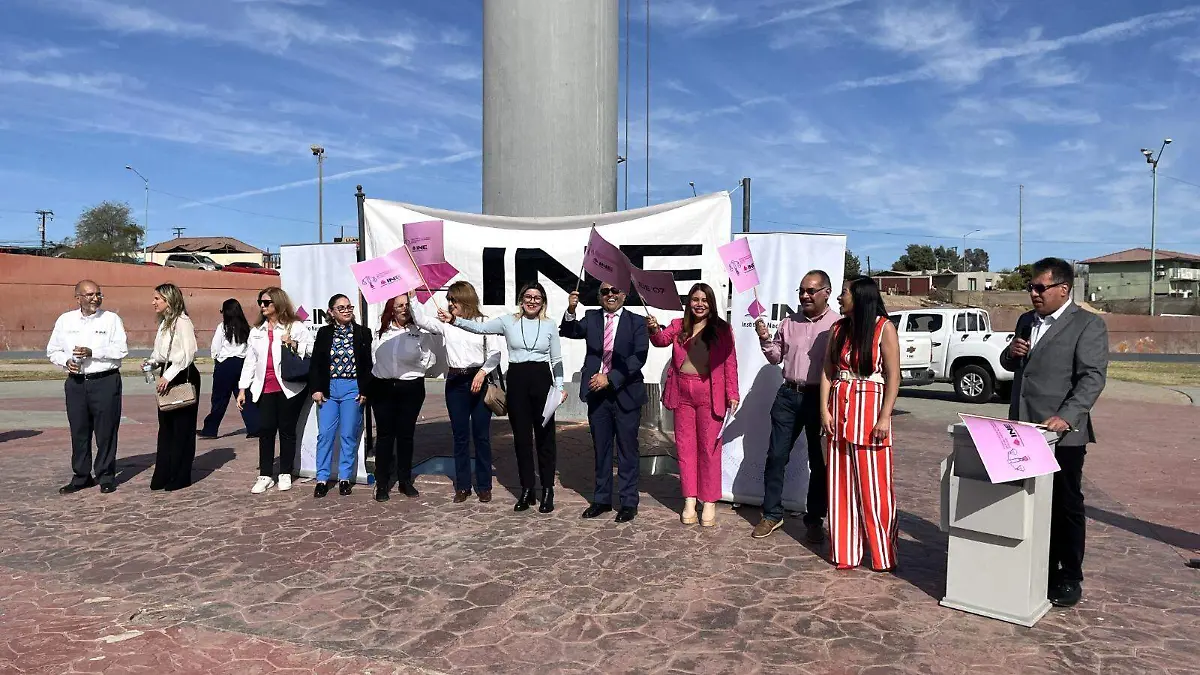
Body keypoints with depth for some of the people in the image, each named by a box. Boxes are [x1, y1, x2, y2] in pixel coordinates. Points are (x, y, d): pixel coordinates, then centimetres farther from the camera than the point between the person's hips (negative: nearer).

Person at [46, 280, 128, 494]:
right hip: (76, 382, 3)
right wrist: (66, 361, -5)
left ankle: (106, 476, 13)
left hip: (105, 382, -3)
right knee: (78, 432, 10)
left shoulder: (111, 319, 0)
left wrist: (92, 352, -17)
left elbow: (121, 350, -9)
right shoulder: (65, 320, 9)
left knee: (106, 432, 2)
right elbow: (52, 350, 14)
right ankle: (81, 476, 22)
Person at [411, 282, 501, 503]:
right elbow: (421, 319, -3)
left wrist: (482, 372, -14)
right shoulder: (446, 324, 8)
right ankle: (462, 486, 16)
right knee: (460, 436, 7)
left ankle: (484, 486, 13)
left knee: (482, 435, 3)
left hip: (479, 381, -2)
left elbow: (495, 353, -2)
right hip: (455, 383, 3)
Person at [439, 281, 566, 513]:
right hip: (517, 381, 1)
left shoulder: (549, 325, 5)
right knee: (521, 437, 7)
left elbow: (556, 359, 8)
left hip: (542, 380, -1)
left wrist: (559, 386, 0)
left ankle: (547, 491, 13)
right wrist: (454, 320, -20)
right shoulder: (508, 322, 4)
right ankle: (526, 490, 18)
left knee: (545, 437, 3)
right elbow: (480, 327, -6)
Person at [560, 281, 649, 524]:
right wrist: (571, 311, -23)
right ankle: (602, 499, 24)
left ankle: (628, 502, 16)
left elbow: (639, 357, -11)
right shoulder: (591, 318, 9)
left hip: (626, 393, -3)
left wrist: (610, 379, -18)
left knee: (627, 449, 5)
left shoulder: (636, 322, -1)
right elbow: (568, 332, -4)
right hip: (597, 392, 3)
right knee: (601, 449, 13)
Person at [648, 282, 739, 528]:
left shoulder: (722, 329, 0)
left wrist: (732, 393, -7)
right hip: (682, 391, 3)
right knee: (685, 446, 8)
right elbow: (662, 340, -6)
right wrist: (655, 329, -28)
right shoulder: (678, 326, 9)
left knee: (709, 447, 1)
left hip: (709, 392, -3)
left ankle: (709, 502, 11)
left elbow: (730, 362, -2)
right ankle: (689, 500, 18)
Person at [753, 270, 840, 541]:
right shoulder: (789, 323, 10)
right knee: (776, 456, 4)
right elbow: (776, 358, 16)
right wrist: (765, 339, -1)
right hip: (788, 395, 4)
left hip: (821, 398, -4)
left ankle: (815, 520, 19)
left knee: (819, 461, 6)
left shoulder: (837, 325, -4)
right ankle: (772, 514, 16)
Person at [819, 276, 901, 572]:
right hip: (839, 411, 5)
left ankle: (883, 555, 12)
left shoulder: (883, 328, -4)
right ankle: (845, 552, 18)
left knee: (873, 486, -1)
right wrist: (825, 409, -1)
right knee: (840, 484, 8)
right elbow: (827, 371, 9)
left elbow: (893, 376, -7)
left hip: (869, 411, -5)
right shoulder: (838, 329, 11)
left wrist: (884, 417, -13)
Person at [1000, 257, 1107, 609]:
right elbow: (1010, 365, 23)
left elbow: (1093, 377, -14)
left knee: (1066, 505, 5)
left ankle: (1070, 579, 17)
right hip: (1024, 430, 6)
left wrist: (1066, 417, -26)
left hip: (1062, 432, -6)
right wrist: (1011, 352, 0)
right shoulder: (1026, 321, 14)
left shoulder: (1088, 325, -6)